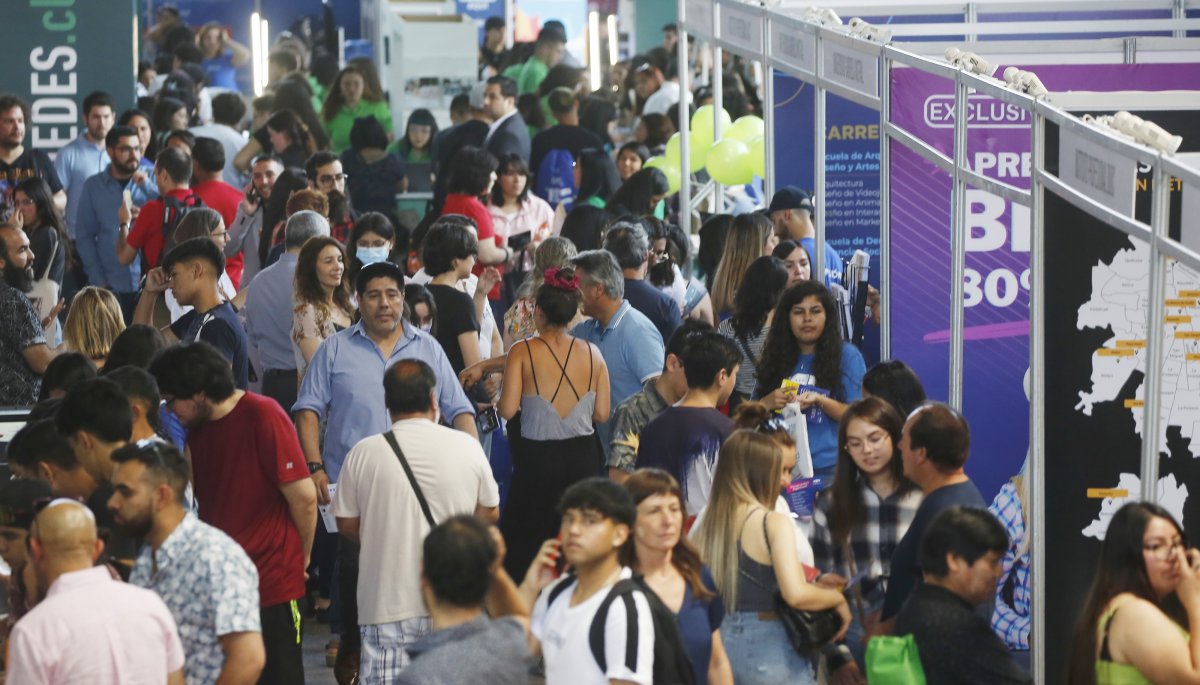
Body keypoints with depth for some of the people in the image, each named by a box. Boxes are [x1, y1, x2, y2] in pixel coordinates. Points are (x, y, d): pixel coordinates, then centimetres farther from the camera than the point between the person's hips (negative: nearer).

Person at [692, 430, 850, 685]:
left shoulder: (706, 525, 4)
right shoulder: (773, 523, -12)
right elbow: (796, 594, -23)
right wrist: (837, 598, -4)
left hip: (718, 644, 6)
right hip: (768, 647, -6)